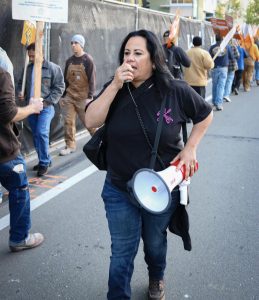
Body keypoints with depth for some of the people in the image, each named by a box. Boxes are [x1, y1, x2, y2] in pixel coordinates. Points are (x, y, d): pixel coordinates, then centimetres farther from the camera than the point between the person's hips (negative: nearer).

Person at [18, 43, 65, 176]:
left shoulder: (52, 68, -7)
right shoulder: (27, 68, 8)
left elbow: (59, 87, -7)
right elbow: (21, 83, 22)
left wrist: (47, 102, -13)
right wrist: (21, 93, 0)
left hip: (45, 108, -6)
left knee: (42, 133, -16)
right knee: (36, 135, 10)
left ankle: (44, 163, -1)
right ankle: (44, 160, 25)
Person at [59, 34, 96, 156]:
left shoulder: (88, 60, -6)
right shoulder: (69, 61, 10)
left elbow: (92, 79, -10)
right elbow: (65, 79, 15)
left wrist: (90, 97, -16)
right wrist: (63, 96, 12)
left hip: (83, 98, -5)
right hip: (69, 97, 5)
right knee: (68, 122, 1)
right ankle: (70, 146, 11)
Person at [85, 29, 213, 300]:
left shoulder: (176, 92, -13)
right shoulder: (115, 90, -7)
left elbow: (205, 115, 2)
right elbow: (91, 121, -19)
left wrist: (190, 148, -6)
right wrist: (115, 85, -25)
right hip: (119, 190, 1)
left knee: (155, 243, 25)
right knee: (122, 253, 9)